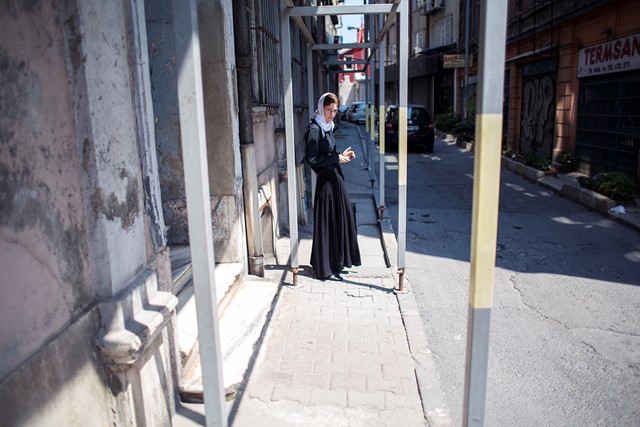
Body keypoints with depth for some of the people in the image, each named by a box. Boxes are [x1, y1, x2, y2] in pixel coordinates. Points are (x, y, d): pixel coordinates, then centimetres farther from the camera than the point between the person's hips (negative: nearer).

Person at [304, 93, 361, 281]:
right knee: (327, 223, -1)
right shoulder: (314, 129, -16)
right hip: (326, 182, -9)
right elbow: (312, 160, -21)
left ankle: (336, 261, 31)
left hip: (335, 179, 9)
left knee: (339, 220, 16)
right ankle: (324, 269, 12)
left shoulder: (326, 127, 11)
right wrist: (337, 158, -16)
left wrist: (342, 155, 4)